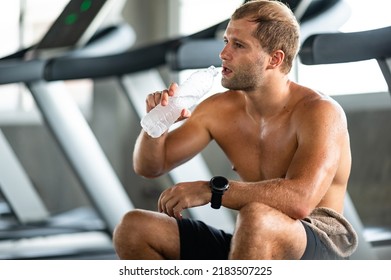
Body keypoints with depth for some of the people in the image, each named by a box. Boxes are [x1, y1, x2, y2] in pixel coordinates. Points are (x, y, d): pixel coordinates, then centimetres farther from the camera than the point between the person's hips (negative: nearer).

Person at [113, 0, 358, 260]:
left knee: (256, 217, -40)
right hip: (253, 250, 7)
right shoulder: (220, 110, 5)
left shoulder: (319, 111, -15)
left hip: (318, 248, -6)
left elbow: (300, 199, -33)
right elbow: (151, 166, 12)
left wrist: (210, 190, -32)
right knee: (133, 228, -6)